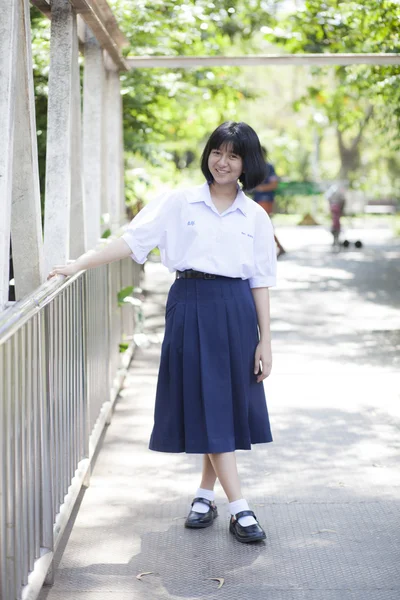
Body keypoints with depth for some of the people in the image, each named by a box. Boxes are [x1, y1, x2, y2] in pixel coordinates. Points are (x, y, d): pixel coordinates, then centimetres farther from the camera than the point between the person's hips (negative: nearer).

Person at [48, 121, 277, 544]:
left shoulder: (255, 217, 7)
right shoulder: (179, 202, 3)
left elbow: (260, 282, 7)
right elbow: (133, 239, -1)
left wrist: (265, 340, 3)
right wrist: (79, 264, -8)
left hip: (235, 310, 2)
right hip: (190, 307, -2)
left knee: (230, 404, 5)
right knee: (206, 403, -4)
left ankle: (206, 494, 22)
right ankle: (239, 509, -2)